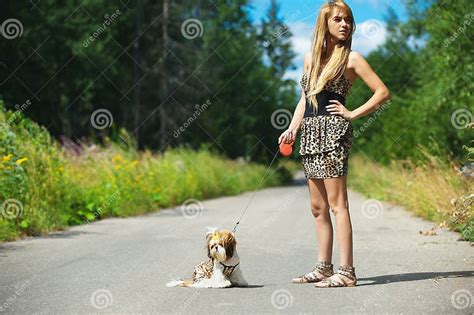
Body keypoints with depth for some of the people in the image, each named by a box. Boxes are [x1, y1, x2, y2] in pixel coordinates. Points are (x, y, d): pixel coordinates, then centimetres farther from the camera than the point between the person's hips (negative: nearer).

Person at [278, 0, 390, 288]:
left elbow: (383, 93, -3)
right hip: (310, 134, 7)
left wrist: (352, 114, -6)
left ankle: (346, 271, -8)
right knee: (318, 206, 9)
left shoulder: (351, 58, -1)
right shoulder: (310, 57, 16)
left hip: (333, 131, -7)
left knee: (336, 203, -9)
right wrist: (292, 129, 9)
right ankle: (324, 267, 17)